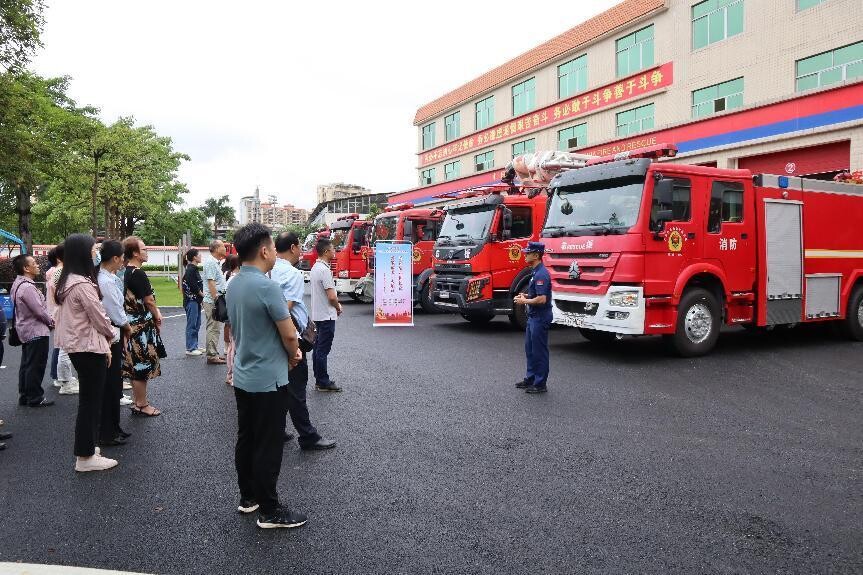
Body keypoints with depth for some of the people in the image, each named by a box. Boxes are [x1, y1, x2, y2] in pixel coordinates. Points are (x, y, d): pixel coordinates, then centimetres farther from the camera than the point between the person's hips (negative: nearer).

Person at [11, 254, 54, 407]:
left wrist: (48, 320, 10)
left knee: (26, 364, 16)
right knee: (36, 366, -2)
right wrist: (51, 322, -5)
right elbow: (39, 310, -22)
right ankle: (35, 398, 5)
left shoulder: (18, 284, 10)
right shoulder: (27, 287, -22)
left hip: (26, 330, 11)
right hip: (36, 331, -11)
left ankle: (24, 396, 25)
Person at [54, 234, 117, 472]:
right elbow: (98, 317, -16)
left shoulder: (67, 282, 9)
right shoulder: (83, 285, -21)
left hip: (76, 345, 10)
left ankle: (85, 447, 30)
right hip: (89, 347, -10)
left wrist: (103, 340, 10)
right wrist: (110, 336, 4)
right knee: (91, 401, -1)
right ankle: (85, 457, 7)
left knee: (88, 399, 19)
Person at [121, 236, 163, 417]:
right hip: (141, 326, -10)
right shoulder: (138, 273, -19)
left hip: (132, 323, 10)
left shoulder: (127, 272, 11)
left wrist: (155, 312, 5)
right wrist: (157, 316, 0)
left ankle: (137, 402, 26)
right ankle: (142, 405, 8)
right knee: (142, 366, -1)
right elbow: (148, 300, -17)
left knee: (135, 366, 16)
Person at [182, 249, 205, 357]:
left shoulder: (194, 269, 16)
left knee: (197, 324, 14)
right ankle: (190, 348, 2)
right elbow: (194, 286, -20)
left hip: (196, 300, 10)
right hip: (191, 300, -10)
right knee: (192, 325, -4)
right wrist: (202, 295, -8)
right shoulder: (191, 270, -15)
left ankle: (194, 346, 22)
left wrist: (201, 296, 8)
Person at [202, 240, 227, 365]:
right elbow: (211, 283, -20)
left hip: (216, 301, 10)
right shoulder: (211, 263, -14)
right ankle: (211, 356, -2)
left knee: (215, 328, 14)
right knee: (213, 328, -6)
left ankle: (214, 353, 21)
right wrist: (216, 300, -22)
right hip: (212, 301, -10)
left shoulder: (217, 263, 17)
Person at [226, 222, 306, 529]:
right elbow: (289, 334, -19)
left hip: (243, 375, 9)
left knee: (246, 439, 17)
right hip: (267, 379, -9)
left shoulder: (234, 284, 5)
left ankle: (248, 497, 30)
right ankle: (269, 510, 10)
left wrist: (286, 353, 9)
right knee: (268, 446, 1)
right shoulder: (266, 286, -22)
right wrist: (294, 354, 4)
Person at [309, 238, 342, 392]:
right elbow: (331, 296, -22)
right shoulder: (324, 270, -20)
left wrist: (336, 304, 9)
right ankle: (322, 382, 3)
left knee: (318, 347, 14)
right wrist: (338, 308, -4)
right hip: (326, 315, -10)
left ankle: (319, 379, 23)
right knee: (323, 350, -3)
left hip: (317, 314, 10)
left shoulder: (315, 268, 10)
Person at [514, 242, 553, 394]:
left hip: (540, 317, -10)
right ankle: (530, 379, 28)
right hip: (533, 317, 10)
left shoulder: (541, 274, -20)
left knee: (539, 351, -1)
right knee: (530, 349, 17)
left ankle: (540, 384, 8)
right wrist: (526, 296, 9)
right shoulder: (536, 272, 12)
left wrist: (524, 301, -14)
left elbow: (542, 299, -27)